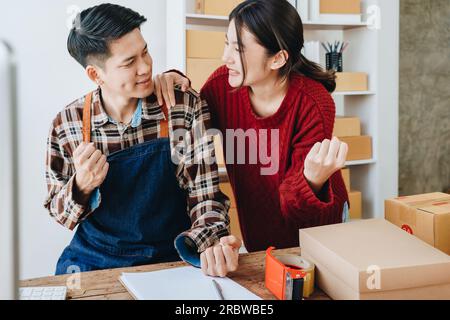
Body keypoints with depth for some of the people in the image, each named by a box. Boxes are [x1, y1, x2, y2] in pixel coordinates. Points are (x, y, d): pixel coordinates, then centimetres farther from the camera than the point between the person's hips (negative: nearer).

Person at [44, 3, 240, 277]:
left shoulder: (187, 107, -10)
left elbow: (203, 193, -8)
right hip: (95, 259, 2)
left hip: (171, 255, -1)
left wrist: (211, 244, -27)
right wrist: (82, 187, -18)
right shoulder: (67, 124, -7)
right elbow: (59, 212, 4)